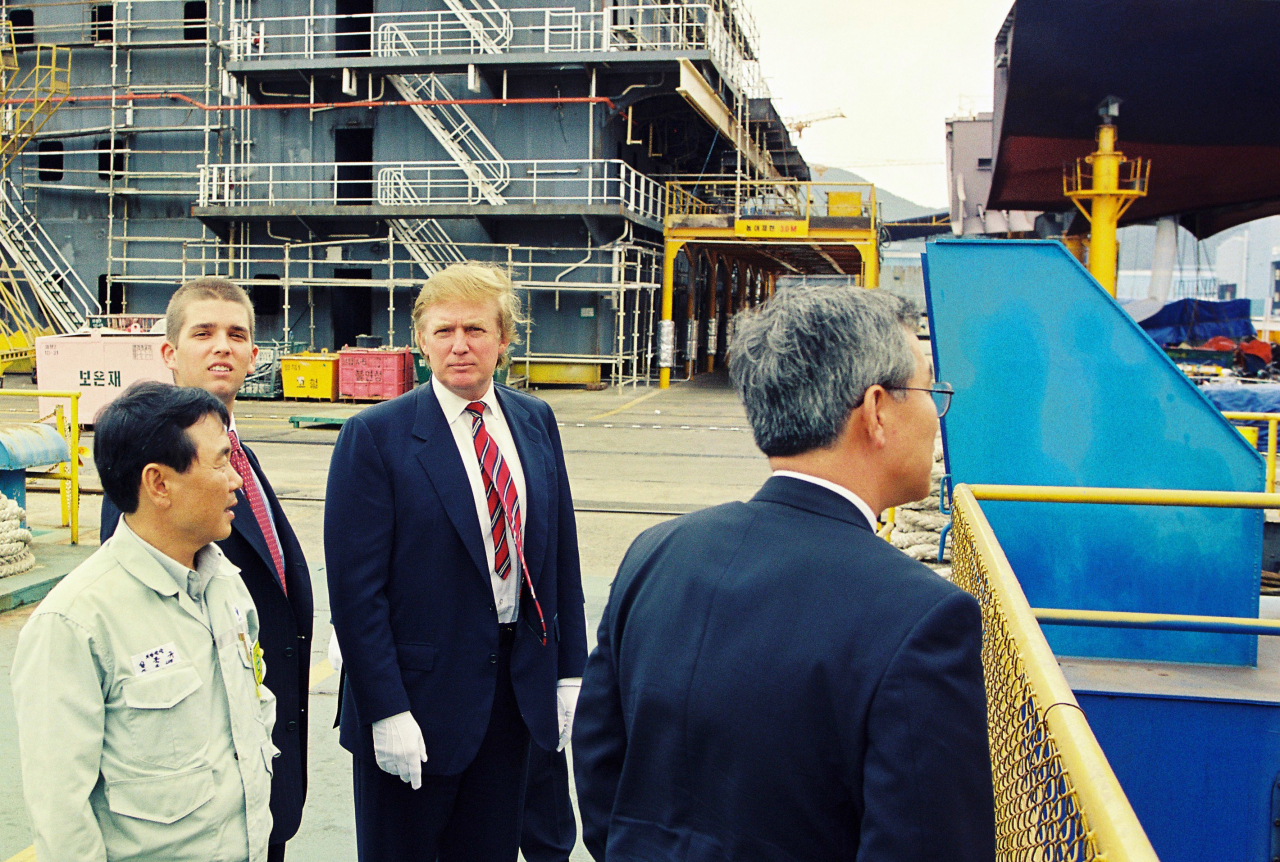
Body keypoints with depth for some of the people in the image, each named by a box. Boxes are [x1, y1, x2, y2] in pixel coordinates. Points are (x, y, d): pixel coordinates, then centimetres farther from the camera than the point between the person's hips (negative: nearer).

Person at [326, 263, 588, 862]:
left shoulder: (536, 422, 4)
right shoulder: (375, 435, -11)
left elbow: (561, 553, 8)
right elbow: (354, 586, -13)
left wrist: (570, 672, 5)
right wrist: (387, 711, -16)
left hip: (519, 691, 4)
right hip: (420, 695, -4)